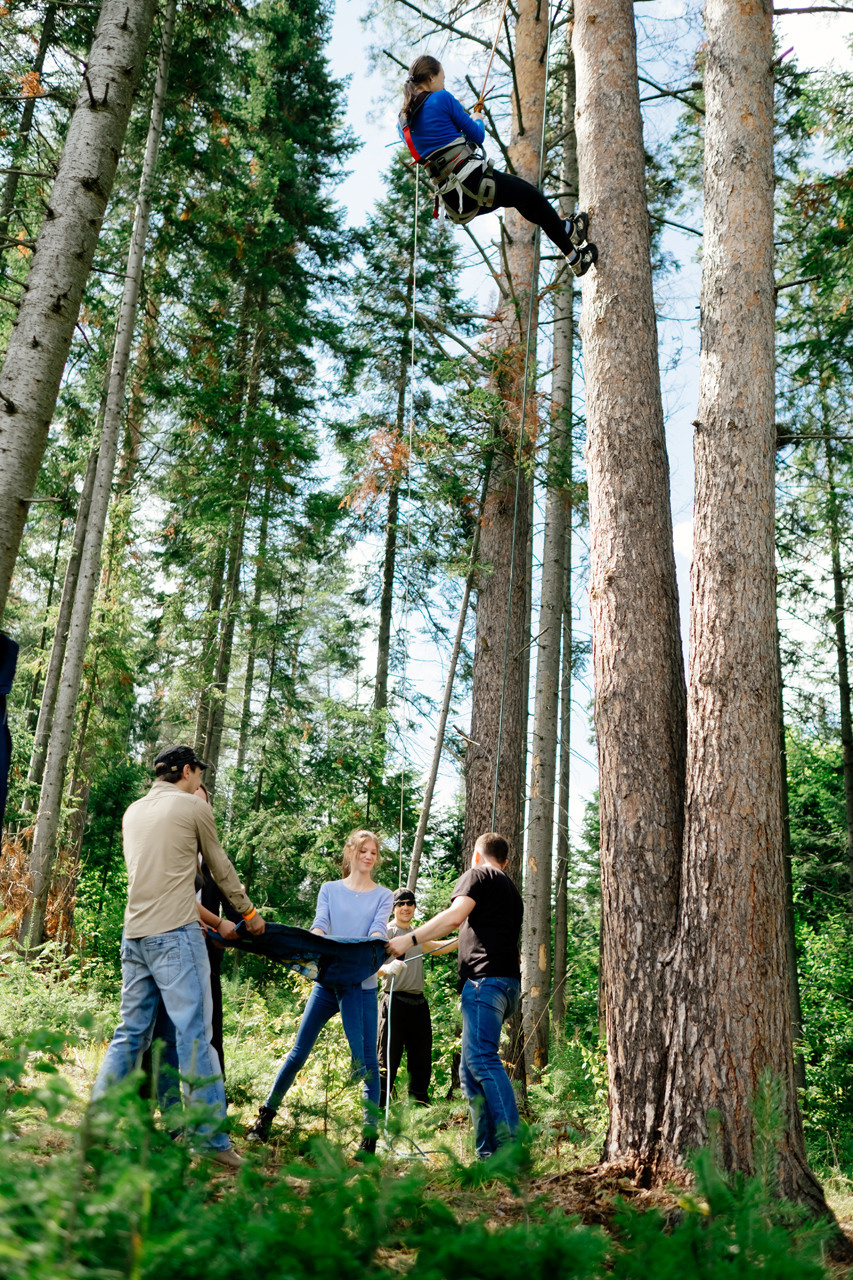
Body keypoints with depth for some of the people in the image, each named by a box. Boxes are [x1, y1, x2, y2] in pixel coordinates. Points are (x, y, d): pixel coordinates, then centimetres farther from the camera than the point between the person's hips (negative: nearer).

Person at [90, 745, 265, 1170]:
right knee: (194, 1034, -6)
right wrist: (249, 912, 24)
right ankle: (214, 1139, -4)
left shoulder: (133, 812, 18)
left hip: (135, 933, 7)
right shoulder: (194, 807, -1)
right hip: (175, 933, -7)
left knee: (130, 1033, 12)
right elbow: (221, 868, 9)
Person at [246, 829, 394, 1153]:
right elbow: (320, 924, -2)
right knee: (299, 1052, 4)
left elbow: (378, 930, -7)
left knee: (367, 1058, -4)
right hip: (327, 979, 1)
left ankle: (370, 1132, 5)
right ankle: (266, 1114, 18)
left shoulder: (383, 895, 8)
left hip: (362, 984, -1)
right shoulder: (330, 889, 11)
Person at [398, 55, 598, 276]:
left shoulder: (402, 121, 12)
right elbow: (477, 136, -2)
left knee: (520, 193, 32)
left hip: (452, 200, 8)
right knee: (533, 197, 15)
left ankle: (567, 228, 46)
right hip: (472, 180, -8)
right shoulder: (441, 98, -10)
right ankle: (575, 257, 25)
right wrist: (477, 119, 20)